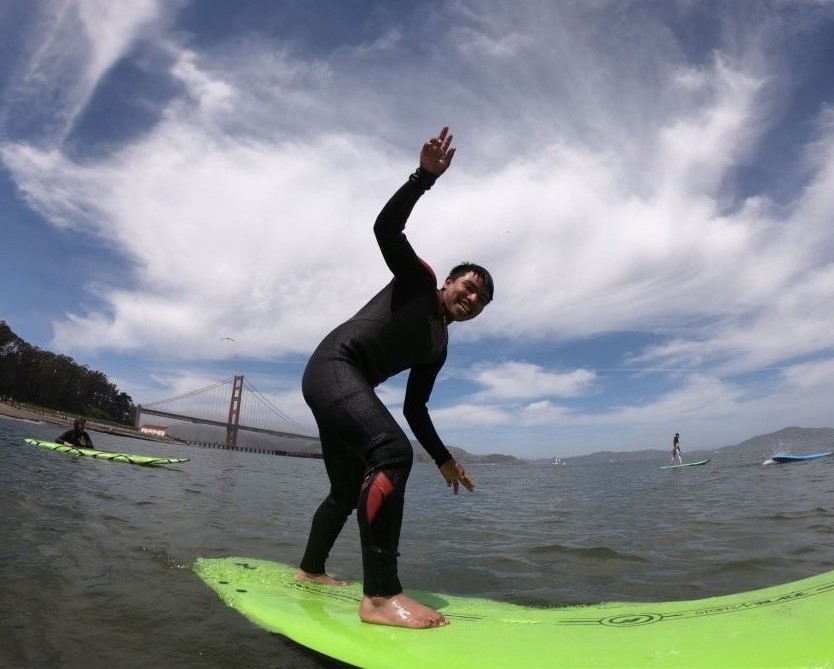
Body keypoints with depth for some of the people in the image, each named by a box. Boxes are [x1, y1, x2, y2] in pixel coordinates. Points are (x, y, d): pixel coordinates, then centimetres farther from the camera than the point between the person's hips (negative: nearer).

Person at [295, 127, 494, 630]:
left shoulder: (438, 348, 19)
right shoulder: (418, 280, 5)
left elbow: (414, 409, 18)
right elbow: (387, 228, -9)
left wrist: (444, 459, 14)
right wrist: (426, 176, -16)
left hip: (343, 387, 10)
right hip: (332, 367, -9)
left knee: (349, 490, 19)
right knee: (393, 452, -30)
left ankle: (310, 569, 41)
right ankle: (380, 595, -30)